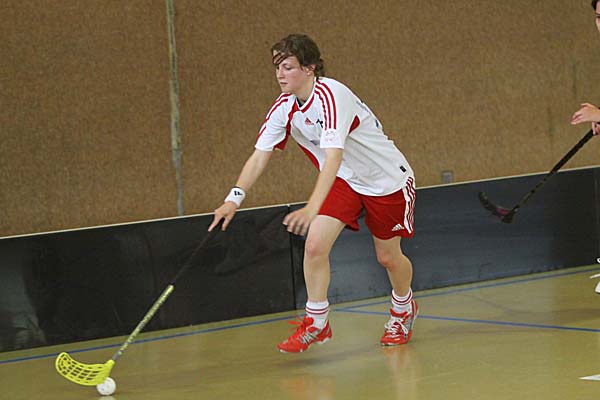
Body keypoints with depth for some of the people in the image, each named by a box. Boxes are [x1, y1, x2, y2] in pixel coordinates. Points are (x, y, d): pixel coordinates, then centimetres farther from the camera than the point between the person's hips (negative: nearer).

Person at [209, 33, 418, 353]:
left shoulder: (331, 96, -33)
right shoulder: (283, 107, -10)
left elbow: (333, 156, -43)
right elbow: (260, 156, -9)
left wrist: (312, 208, -54)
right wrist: (234, 199, -23)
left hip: (387, 179, -5)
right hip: (343, 180, 5)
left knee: (388, 256, 8)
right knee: (314, 245, -15)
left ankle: (403, 309, 39)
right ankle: (316, 324, -1)